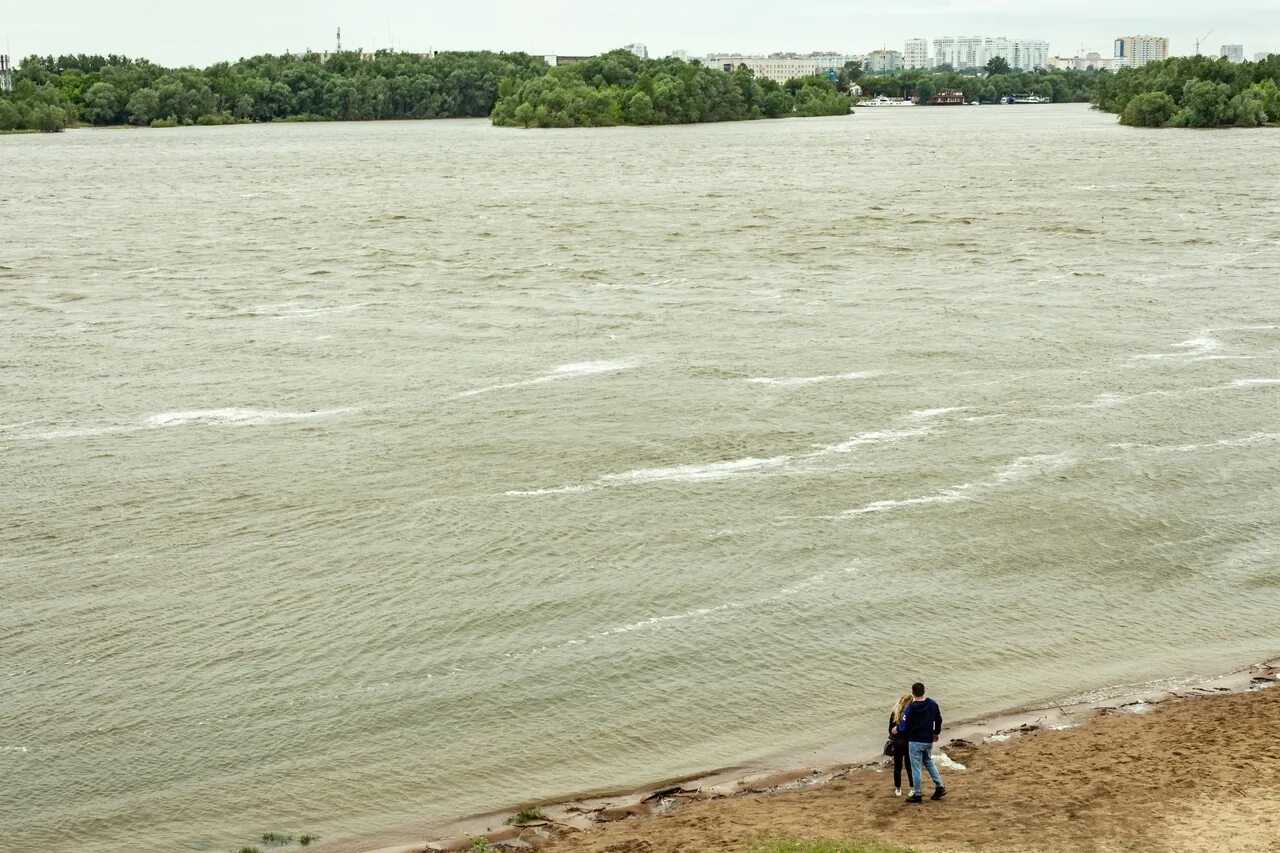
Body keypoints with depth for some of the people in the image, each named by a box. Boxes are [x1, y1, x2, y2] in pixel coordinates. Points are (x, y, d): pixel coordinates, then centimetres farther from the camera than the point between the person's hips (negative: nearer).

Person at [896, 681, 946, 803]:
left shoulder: (909, 709, -18)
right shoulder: (933, 704, -3)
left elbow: (903, 727, -14)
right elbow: (939, 720, 10)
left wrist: (897, 728, 9)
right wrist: (936, 733, 27)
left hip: (915, 741, -5)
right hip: (928, 740, 5)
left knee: (916, 768, 3)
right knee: (929, 762, 26)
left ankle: (917, 794, 9)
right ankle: (939, 787, 21)